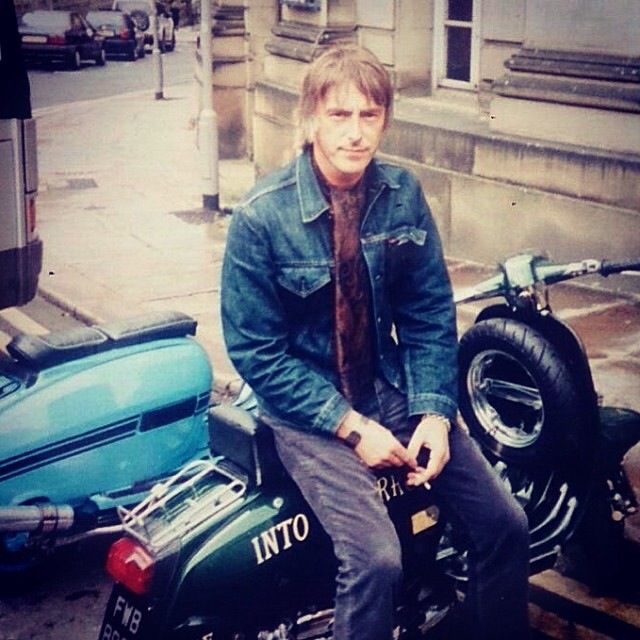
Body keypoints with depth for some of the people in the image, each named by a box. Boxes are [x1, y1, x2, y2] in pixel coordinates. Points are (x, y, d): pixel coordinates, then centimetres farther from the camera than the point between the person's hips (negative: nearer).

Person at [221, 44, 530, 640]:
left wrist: (435, 411, -10)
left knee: (505, 523, -3)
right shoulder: (261, 216, -15)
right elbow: (257, 352, -12)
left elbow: (431, 313, 4)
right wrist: (350, 425, -17)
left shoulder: (402, 193, -2)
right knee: (376, 559, -24)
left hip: (394, 390, 5)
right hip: (306, 408, -4)